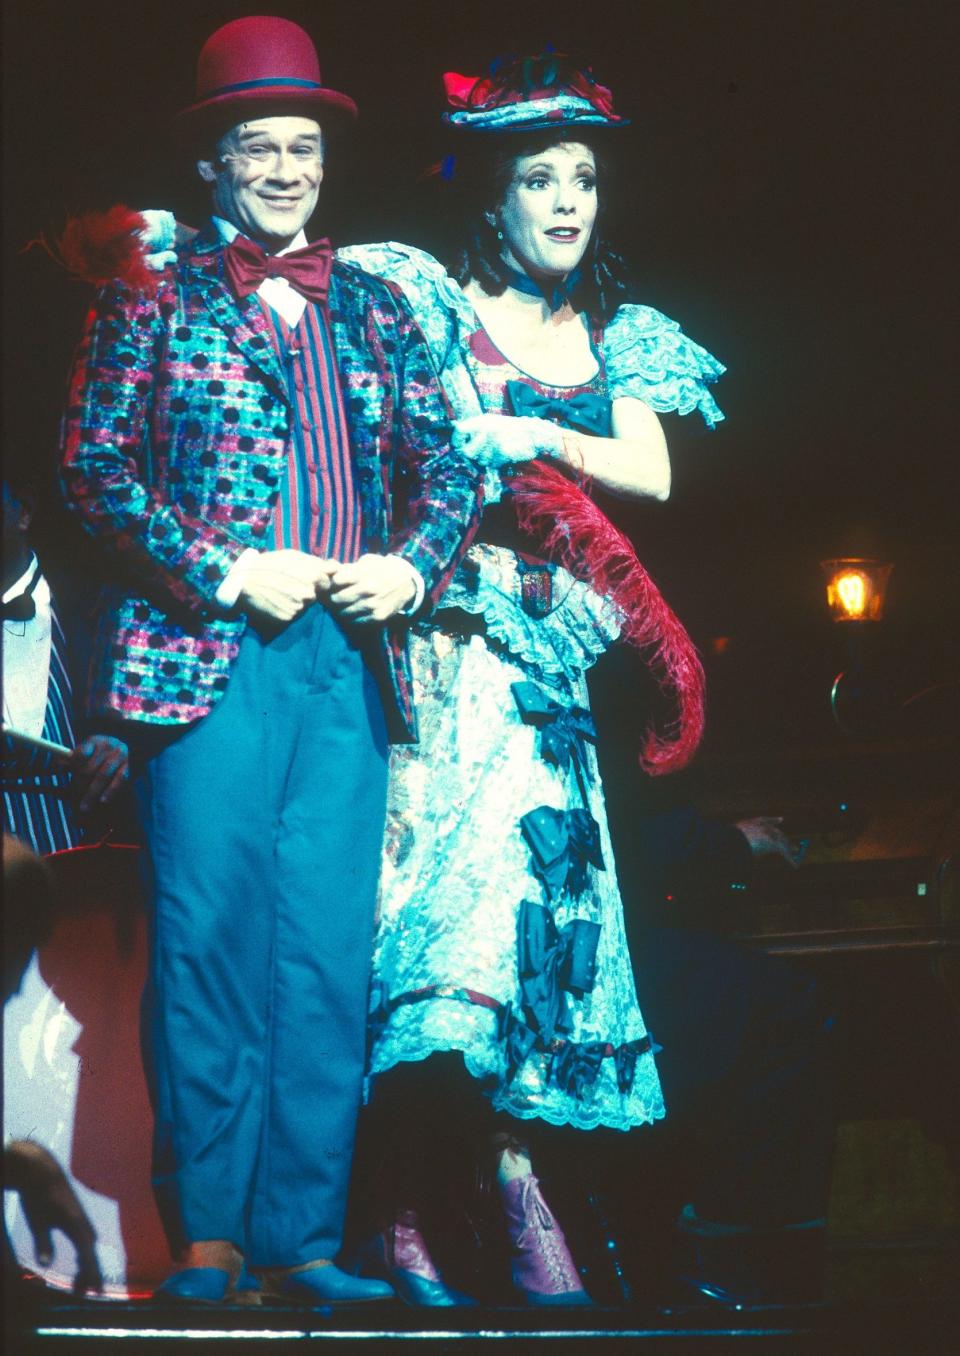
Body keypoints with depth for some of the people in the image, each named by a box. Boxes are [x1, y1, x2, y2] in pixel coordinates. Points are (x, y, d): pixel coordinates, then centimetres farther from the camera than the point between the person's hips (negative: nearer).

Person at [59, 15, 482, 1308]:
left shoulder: (376, 311, 18)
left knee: (329, 949, 1)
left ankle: (303, 1233, 7)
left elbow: (446, 462, 17)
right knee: (209, 939, -3)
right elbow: (96, 469, 1)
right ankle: (209, 1235, 6)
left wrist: (415, 562, -3)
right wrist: (225, 571, -10)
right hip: (208, 656, -3)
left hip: (350, 658, 3)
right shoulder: (154, 303, 8)